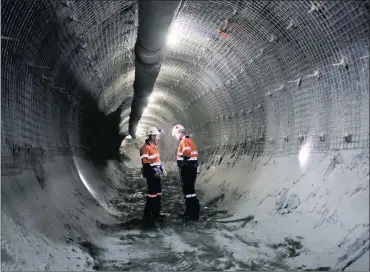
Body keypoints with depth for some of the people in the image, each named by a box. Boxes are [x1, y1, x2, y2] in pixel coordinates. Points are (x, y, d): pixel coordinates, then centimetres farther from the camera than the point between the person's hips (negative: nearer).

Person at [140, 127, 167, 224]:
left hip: (157, 173, 10)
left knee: (158, 193, 14)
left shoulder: (155, 146, 14)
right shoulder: (145, 147, -17)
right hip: (151, 174, -9)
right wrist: (153, 172, -21)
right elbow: (145, 163, -20)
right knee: (152, 194, -6)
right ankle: (147, 215, 4)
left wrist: (162, 169, 15)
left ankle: (156, 213, 25)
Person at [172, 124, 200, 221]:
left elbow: (187, 153, -28)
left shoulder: (184, 141, -13)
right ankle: (189, 212, 26)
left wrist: (182, 164, -16)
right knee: (188, 189, 17)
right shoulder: (189, 140, 18)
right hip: (192, 168, 10)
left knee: (189, 190, -7)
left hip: (187, 169, -10)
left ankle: (194, 214, -5)